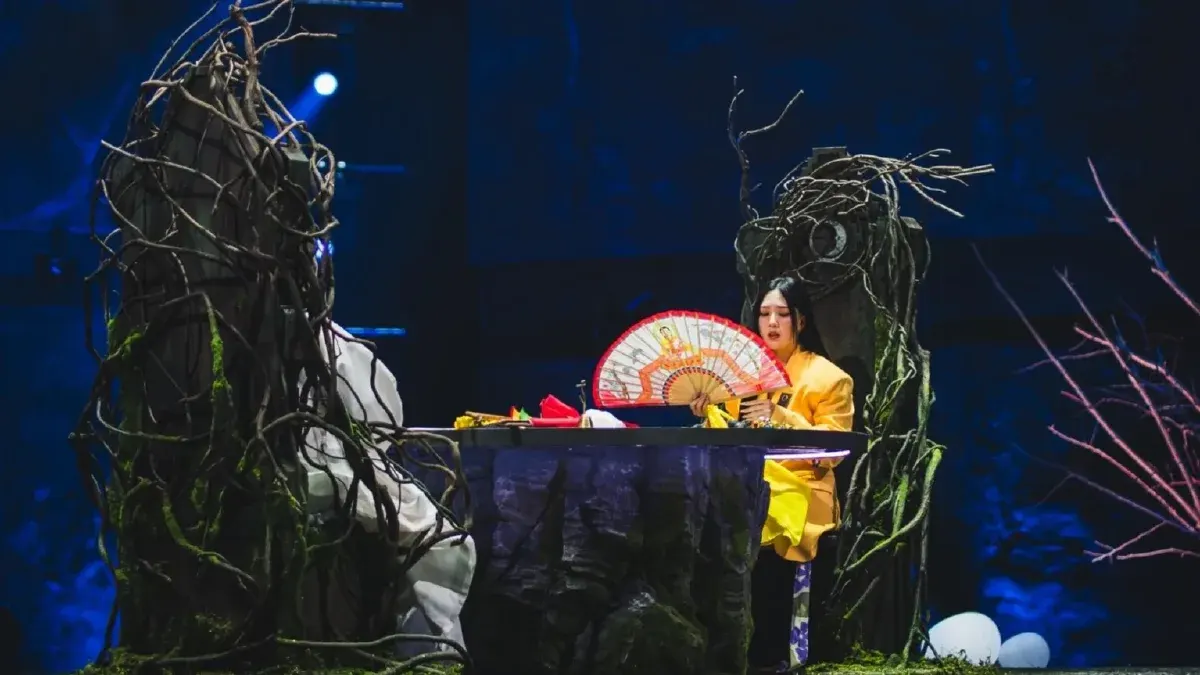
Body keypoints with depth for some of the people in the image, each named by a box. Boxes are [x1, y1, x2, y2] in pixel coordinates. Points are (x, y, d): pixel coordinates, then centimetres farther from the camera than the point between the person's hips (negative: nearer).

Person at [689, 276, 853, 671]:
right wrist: (710, 416, 1)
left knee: (762, 546, -27)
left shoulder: (828, 377, 3)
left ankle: (768, 657, -14)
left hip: (798, 492, -4)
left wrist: (781, 418, -17)